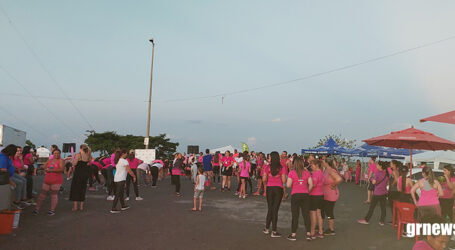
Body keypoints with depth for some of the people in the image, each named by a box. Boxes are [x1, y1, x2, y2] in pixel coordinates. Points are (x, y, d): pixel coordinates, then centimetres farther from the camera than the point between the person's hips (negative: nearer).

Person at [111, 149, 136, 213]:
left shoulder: (117, 161, 11)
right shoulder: (124, 161, -14)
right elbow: (129, 171, -13)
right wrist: (134, 176, 1)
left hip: (116, 179, 8)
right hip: (121, 180, -8)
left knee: (121, 193, 18)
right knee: (118, 194, -4)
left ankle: (123, 206, 30)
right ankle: (113, 209, -3)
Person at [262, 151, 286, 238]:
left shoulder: (267, 168, -5)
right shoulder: (281, 168, -8)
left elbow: (264, 180, -4)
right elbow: (284, 181, -9)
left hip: (269, 188, 2)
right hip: (278, 189, -1)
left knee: (270, 209, 17)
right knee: (275, 209, 4)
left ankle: (267, 229, 24)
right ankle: (273, 232, 8)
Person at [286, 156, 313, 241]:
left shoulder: (292, 173, -5)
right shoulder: (307, 172, 2)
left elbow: (288, 185, -11)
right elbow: (311, 184, -3)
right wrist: (307, 191, 12)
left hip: (295, 195, -2)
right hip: (305, 195, 2)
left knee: (295, 215, 5)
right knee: (306, 214, 8)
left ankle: (293, 234, 10)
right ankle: (308, 234, 8)